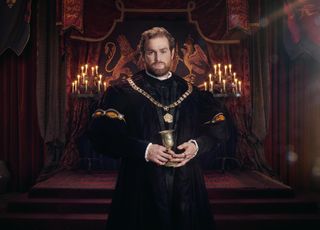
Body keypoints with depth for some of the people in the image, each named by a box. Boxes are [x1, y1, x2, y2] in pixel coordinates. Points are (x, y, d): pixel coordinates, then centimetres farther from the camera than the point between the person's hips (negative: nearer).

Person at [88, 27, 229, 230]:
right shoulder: (123, 92, 0)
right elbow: (101, 133, -10)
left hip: (187, 185, 3)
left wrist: (197, 145, -8)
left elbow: (219, 125, 11)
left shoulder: (191, 92, 9)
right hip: (141, 185, -2)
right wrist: (143, 150, -20)